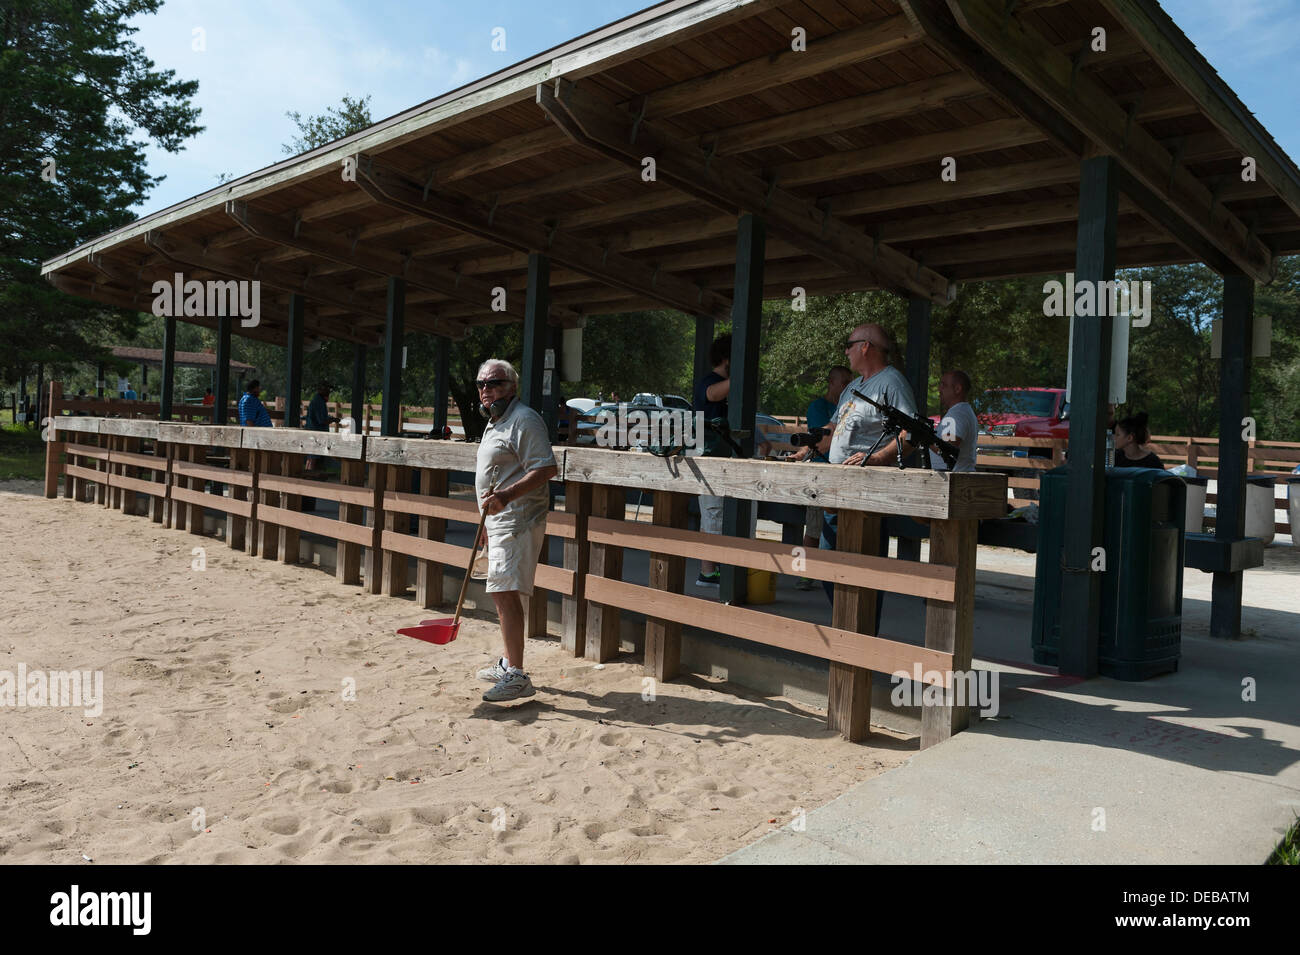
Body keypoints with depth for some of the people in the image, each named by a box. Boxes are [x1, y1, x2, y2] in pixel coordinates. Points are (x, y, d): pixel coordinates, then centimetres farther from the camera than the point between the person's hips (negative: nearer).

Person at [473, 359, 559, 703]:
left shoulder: (524, 420, -12)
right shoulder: (494, 423, 20)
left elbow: (545, 469, -22)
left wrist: (506, 496, -32)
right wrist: (489, 521, 29)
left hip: (518, 521, -11)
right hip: (501, 521, 11)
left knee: (504, 592, -16)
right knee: (503, 594, 17)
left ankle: (518, 677, -14)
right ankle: (508, 664, 29)